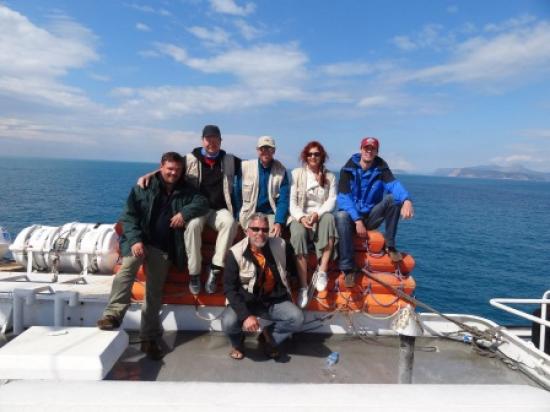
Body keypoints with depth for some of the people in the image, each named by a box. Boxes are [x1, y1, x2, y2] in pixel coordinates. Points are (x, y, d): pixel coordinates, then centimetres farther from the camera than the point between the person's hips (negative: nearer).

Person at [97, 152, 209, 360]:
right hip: (139, 240, -1)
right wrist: (135, 239, -17)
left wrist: (185, 212, -16)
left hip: (162, 248, 2)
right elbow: (128, 215, -2)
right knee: (127, 267, -32)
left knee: (154, 292, 1)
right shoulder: (144, 187, 5)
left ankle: (149, 339, 7)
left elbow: (203, 202, 2)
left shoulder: (185, 191, 13)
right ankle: (113, 314, -37)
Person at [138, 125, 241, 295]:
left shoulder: (229, 160, 13)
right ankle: (194, 273, -23)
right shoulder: (190, 159, 6)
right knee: (193, 224, -35)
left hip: (219, 210, 2)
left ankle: (215, 268, -24)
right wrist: (148, 175, -12)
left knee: (230, 223, -32)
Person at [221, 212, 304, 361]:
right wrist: (245, 315, -28)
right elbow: (230, 288, -17)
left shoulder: (280, 246, -7)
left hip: (275, 300, 2)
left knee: (297, 319, -22)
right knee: (228, 322, -29)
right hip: (247, 301, -2)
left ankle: (268, 338, 10)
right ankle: (237, 343, 11)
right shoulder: (235, 253, -15)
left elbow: (292, 267, 13)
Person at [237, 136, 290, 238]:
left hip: (270, 215, 0)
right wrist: (238, 216, -1)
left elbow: (283, 200, -5)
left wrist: (279, 222, -17)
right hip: (249, 215, 0)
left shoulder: (281, 170, -2)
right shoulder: (245, 167, -2)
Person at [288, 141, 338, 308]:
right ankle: (303, 287, -35)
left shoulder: (330, 177, 13)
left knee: (329, 217, -36)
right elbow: (292, 201, 1)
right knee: (299, 234, -36)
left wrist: (317, 214, -20)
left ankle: (322, 271, -34)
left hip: (321, 217, 1)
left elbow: (331, 201, 1)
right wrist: (301, 217, -19)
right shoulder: (296, 174, 10)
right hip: (300, 217, -1)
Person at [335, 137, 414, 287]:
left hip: (372, 216, 2)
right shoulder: (349, 169, -7)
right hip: (352, 215, -2)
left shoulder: (381, 168, -2)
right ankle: (347, 268, -31)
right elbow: (343, 197, -16)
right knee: (341, 217, -37)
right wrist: (357, 220, -28)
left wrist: (407, 200, -44)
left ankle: (390, 246, -12)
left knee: (394, 198, -22)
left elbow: (394, 184, -22)